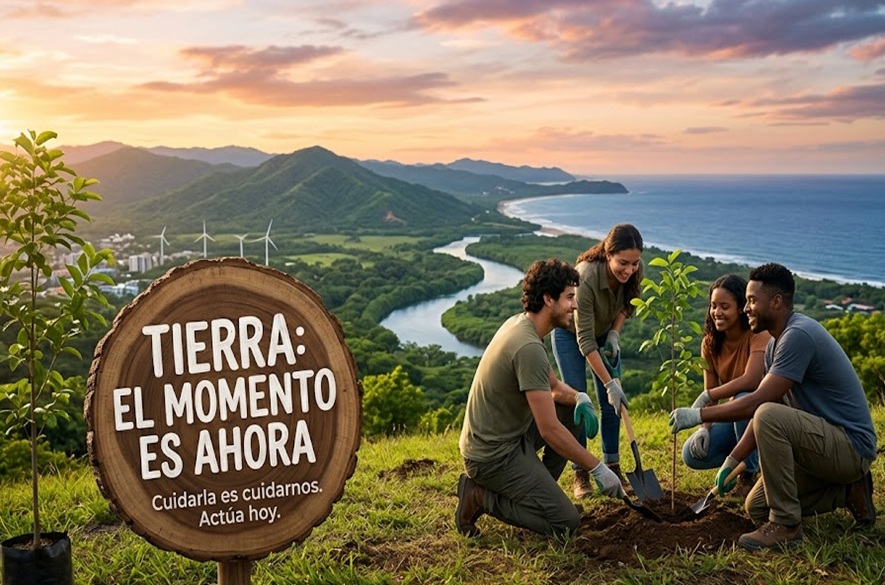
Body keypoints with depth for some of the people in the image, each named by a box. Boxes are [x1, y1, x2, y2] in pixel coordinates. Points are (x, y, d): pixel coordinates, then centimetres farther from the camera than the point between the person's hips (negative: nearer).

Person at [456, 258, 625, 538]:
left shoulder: (519, 323, 5)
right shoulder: (529, 348, -26)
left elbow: (553, 386, 17)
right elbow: (550, 430, -26)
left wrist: (579, 398, -6)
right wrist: (598, 469, -18)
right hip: (493, 455, -10)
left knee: (575, 413, 13)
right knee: (567, 524, -8)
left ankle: (536, 488, 16)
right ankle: (481, 497, -2)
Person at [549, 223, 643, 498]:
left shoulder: (633, 272, -25)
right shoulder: (586, 277, -40)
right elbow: (585, 341, -34)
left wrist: (614, 334, -15)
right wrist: (610, 383, -34)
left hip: (605, 332, 5)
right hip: (570, 333, -5)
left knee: (612, 403, 2)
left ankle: (612, 466, 15)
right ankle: (580, 474, 1)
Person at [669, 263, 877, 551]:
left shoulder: (798, 335, -21)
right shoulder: (776, 344, 11)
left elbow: (758, 402, -26)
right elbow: (760, 409, 9)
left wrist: (698, 414, -20)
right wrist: (732, 461, 3)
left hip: (851, 446, -10)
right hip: (827, 446, 10)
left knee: (769, 416, -33)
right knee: (756, 507, 9)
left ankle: (785, 524, -21)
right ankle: (847, 491, 15)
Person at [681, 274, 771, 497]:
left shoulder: (758, 335, -19)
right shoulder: (710, 343, -2)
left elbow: (751, 380, -35)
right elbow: (710, 392, -4)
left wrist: (707, 396, -37)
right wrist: (704, 428, -21)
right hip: (735, 415, 5)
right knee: (692, 454, -17)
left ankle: (750, 473, -18)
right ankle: (744, 458, 11)